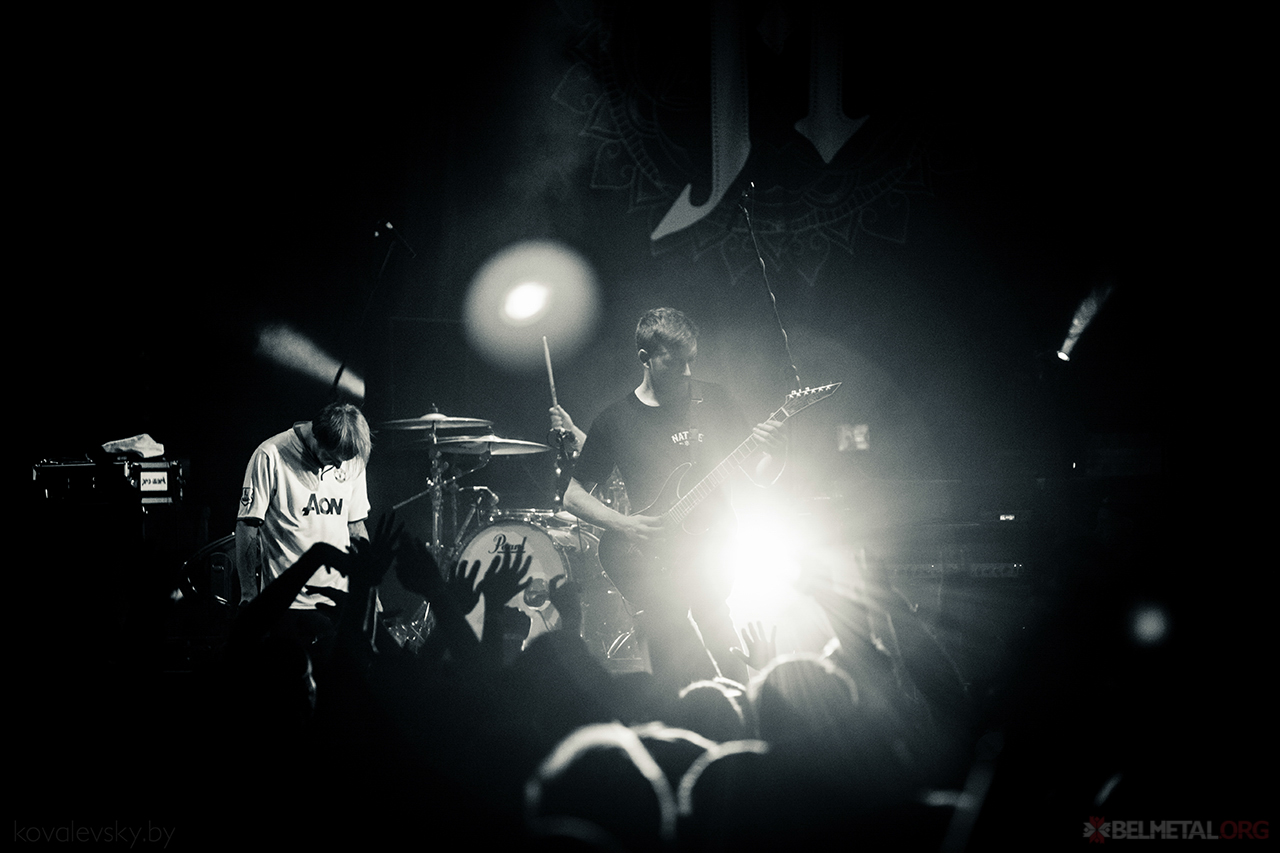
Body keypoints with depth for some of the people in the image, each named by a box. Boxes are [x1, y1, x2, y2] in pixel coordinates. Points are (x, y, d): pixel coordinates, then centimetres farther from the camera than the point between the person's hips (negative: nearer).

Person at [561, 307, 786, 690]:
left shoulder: (713, 400, 6)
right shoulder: (617, 421, 1)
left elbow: (758, 475, 10)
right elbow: (574, 495, 7)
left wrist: (775, 454, -13)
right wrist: (624, 524, -8)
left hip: (717, 551, 2)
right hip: (657, 564, -1)